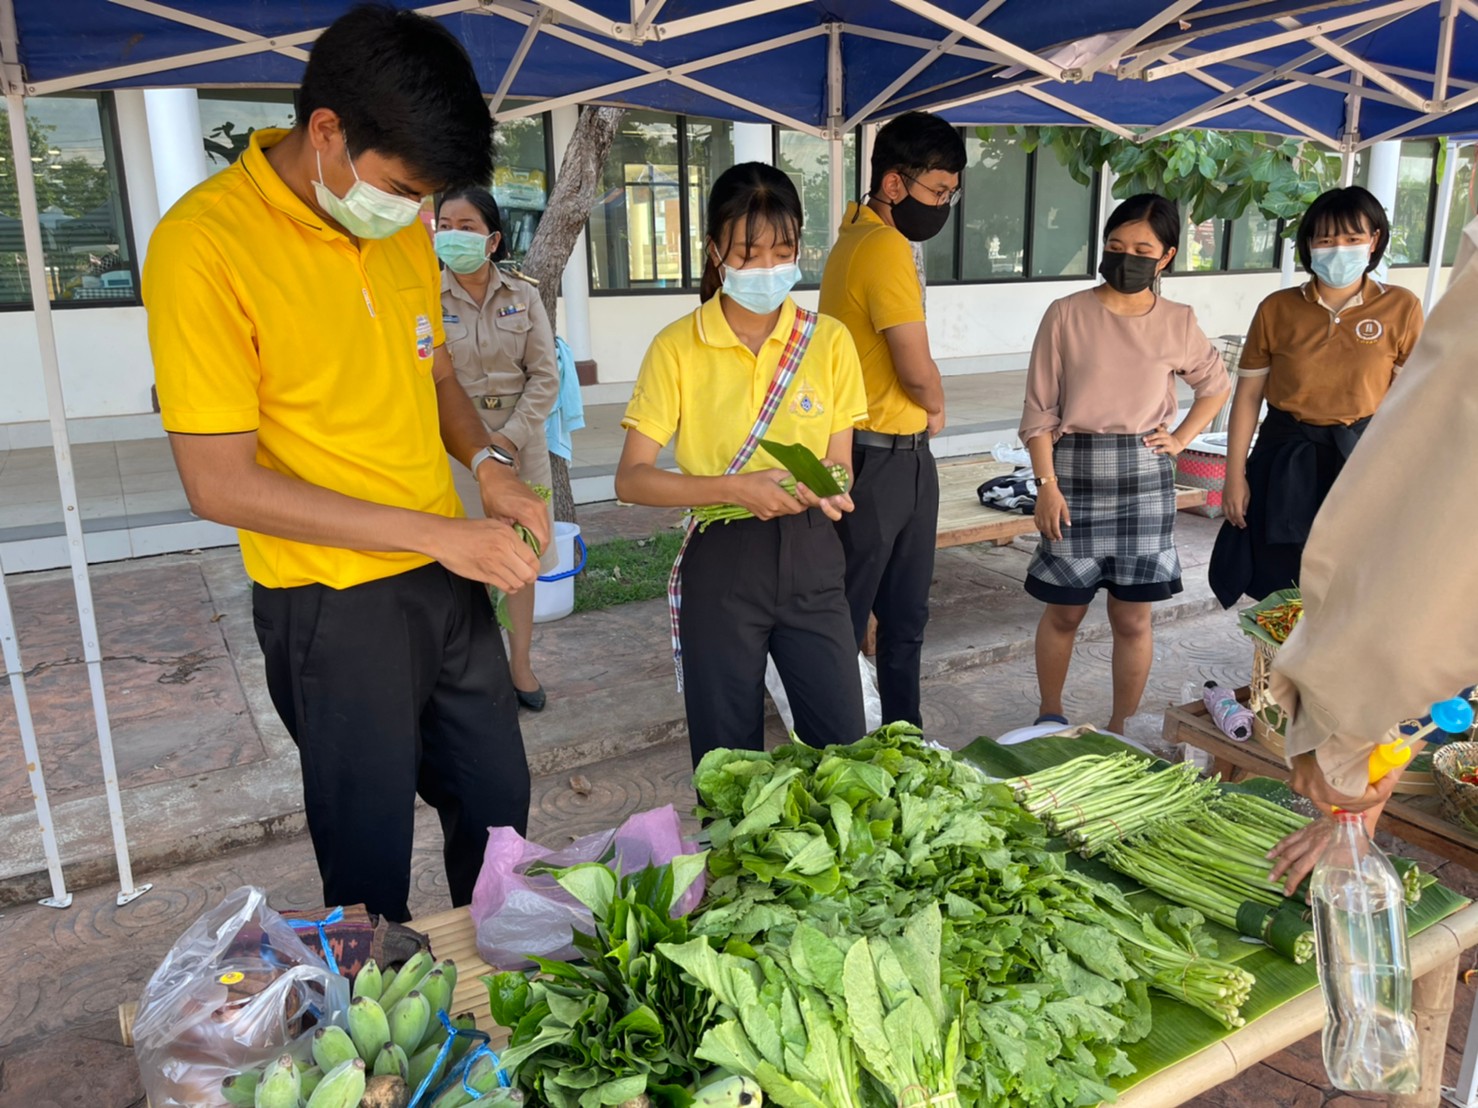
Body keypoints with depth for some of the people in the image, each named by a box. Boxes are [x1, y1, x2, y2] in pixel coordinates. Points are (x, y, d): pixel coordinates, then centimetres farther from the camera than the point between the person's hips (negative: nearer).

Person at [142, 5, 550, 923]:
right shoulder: (205, 242, -17)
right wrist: (436, 531, -21)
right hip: (334, 606, -6)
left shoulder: (403, 227, 3)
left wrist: (488, 464, -5)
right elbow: (220, 483, -19)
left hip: (450, 581, 7)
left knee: (498, 803, 19)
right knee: (372, 863, 8)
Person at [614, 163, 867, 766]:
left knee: (843, 746, 6)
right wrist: (734, 487, -22)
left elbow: (838, 463, 6)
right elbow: (632, 479, -9)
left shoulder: (829, 340, 1)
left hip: (809, 556, 2)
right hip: (720, 563, -2)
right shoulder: (677, 347, -6)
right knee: (728, 761, 9)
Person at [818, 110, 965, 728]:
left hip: (901, 456, 10)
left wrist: (923, 411, 2)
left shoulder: (861, 236, 13)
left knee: (905, 614, 18)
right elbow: (917, 370, -21)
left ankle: (903, 729, 32)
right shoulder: (885, 247, -18)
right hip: (879, 460, -10)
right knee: (847, 617, 3)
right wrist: (936, 408, 0)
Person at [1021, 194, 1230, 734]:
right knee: (1064, 611, 7)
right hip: (1076, 470, -2)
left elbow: (1216, 385, 22)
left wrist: (1180, 438, 8)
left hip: (1145, 477, 2)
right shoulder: (1067, 315, -4)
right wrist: (1047, 484, -10)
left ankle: (1122, 728, 24)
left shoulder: (1178, 323, 4)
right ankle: (1050, 719, 28)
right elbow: (1040, 410, -4)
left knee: (1132, 617, 7)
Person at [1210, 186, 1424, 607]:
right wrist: (1235, 475, -2)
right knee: (1277, 593, 9)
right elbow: (1248, 396, 1)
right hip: (1285, 462, 1)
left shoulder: (1401, 308, -2)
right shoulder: (1276, 309, -1)